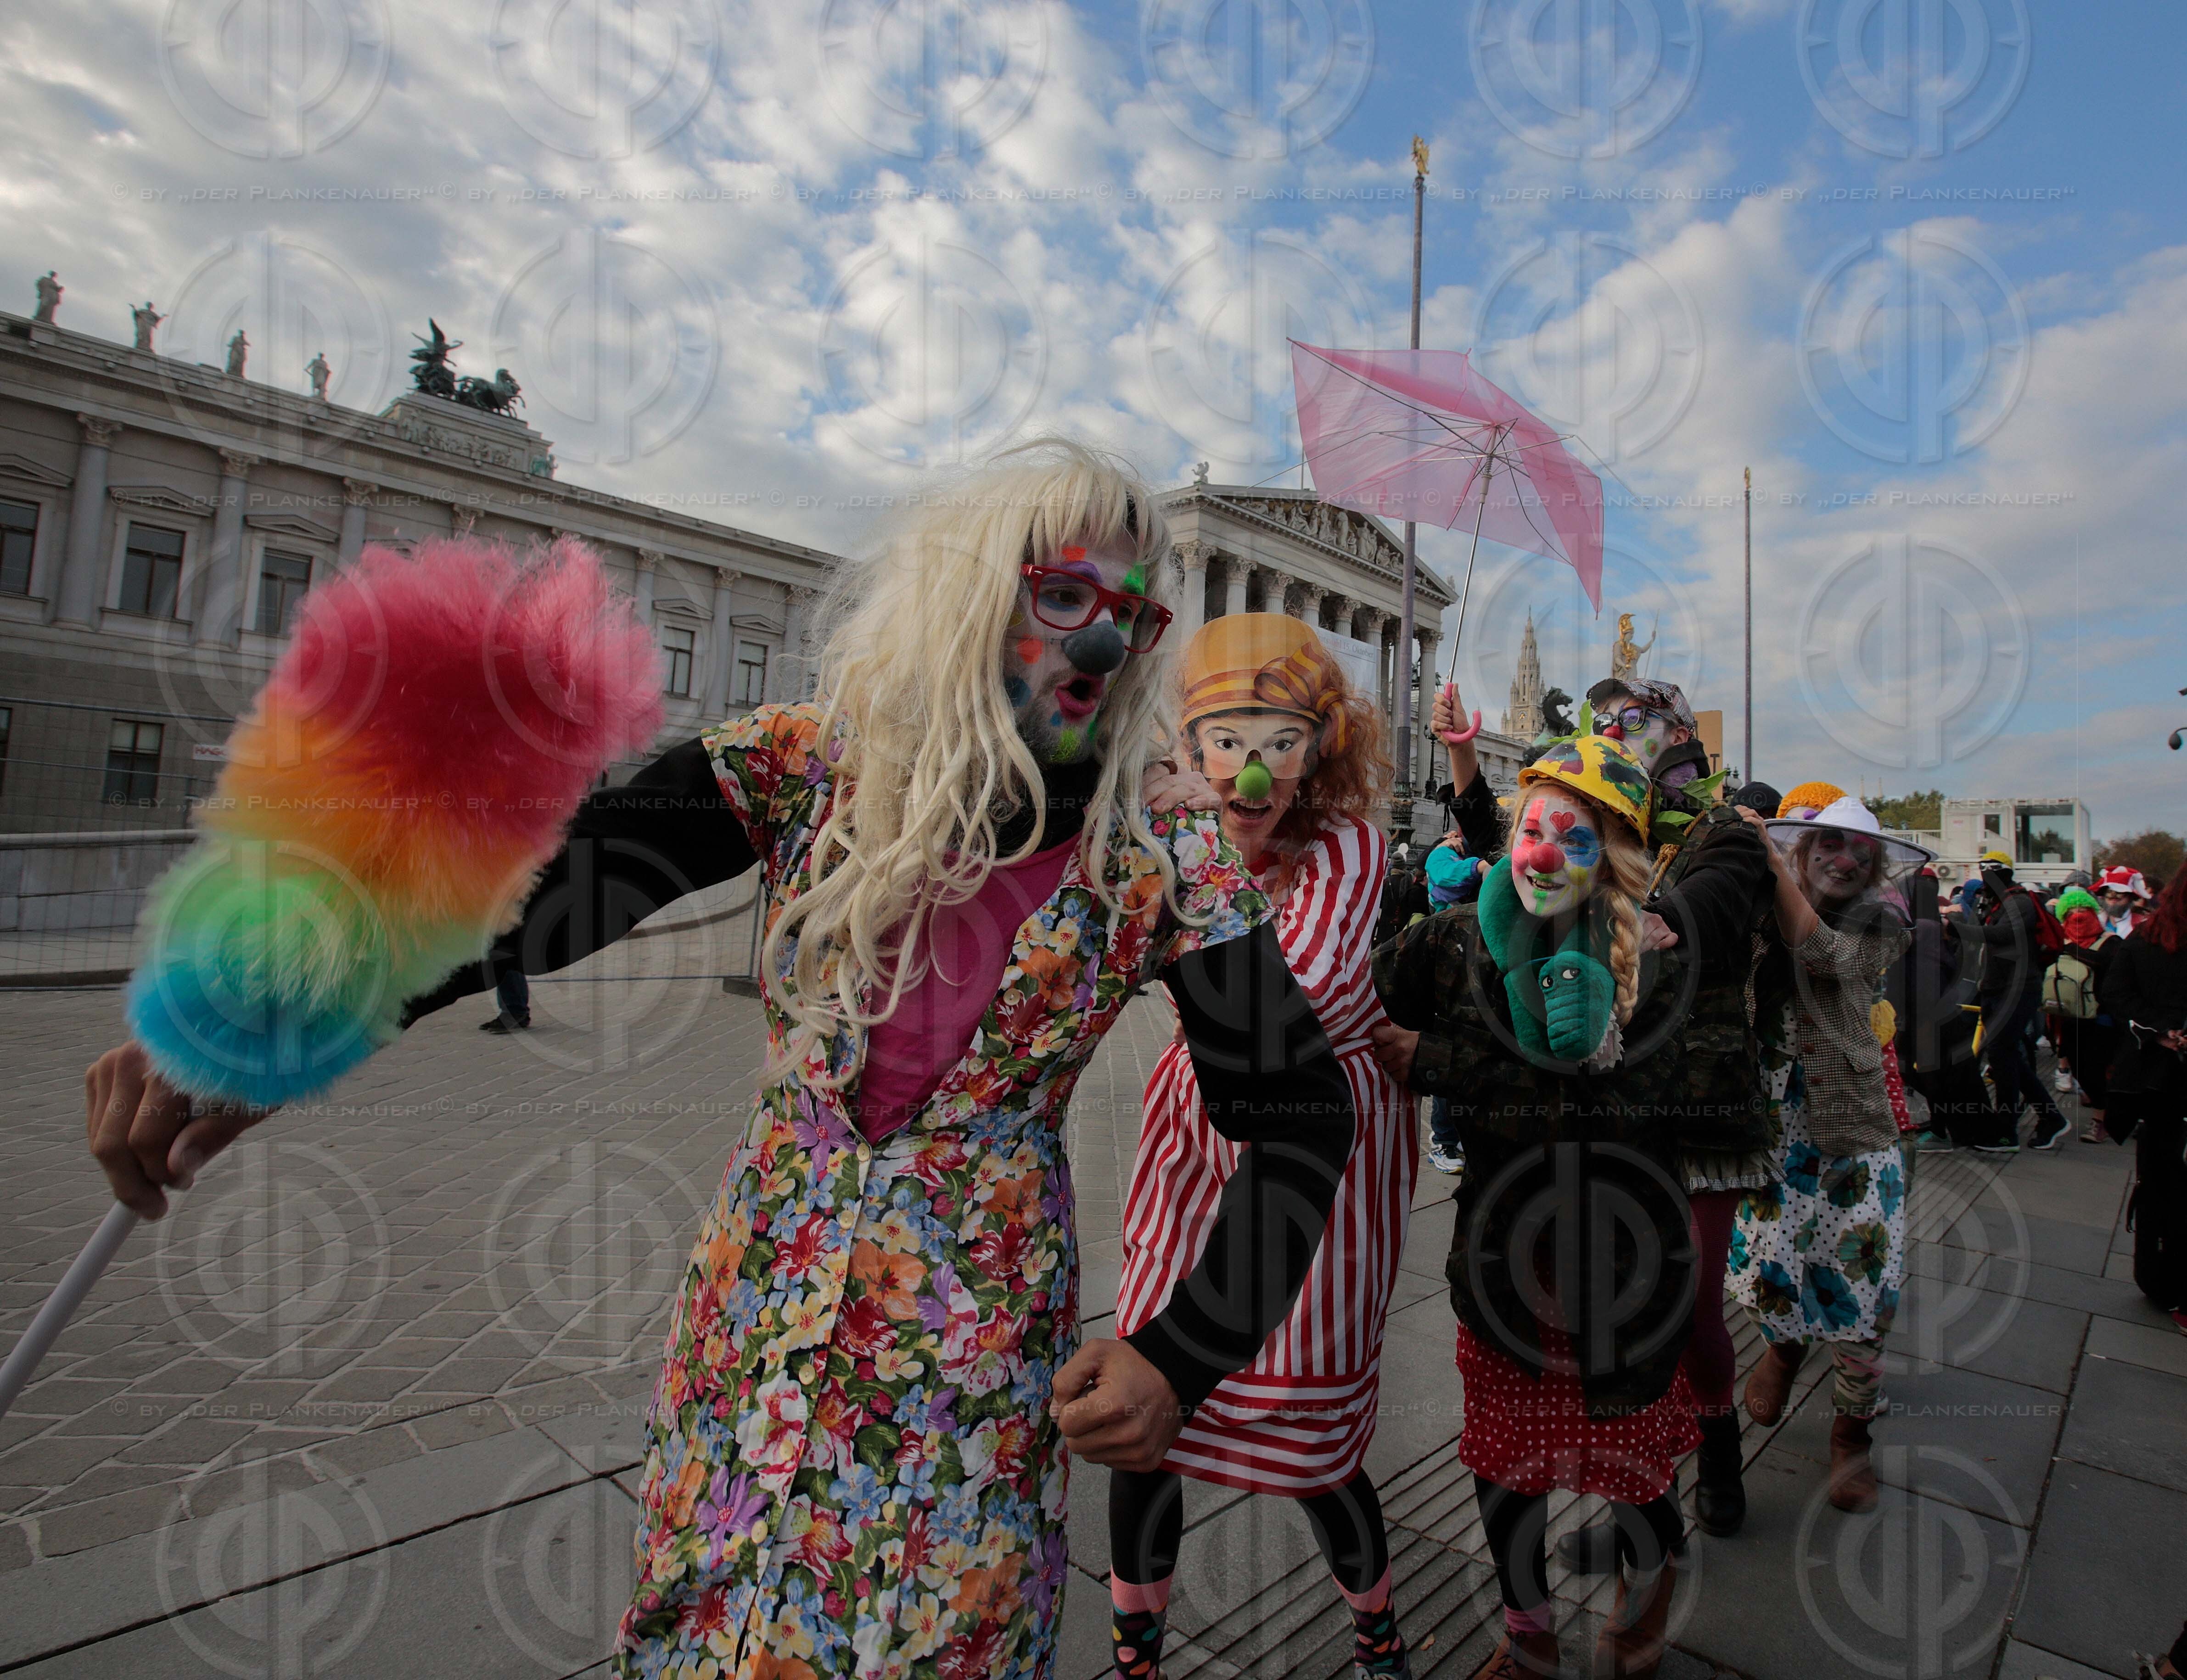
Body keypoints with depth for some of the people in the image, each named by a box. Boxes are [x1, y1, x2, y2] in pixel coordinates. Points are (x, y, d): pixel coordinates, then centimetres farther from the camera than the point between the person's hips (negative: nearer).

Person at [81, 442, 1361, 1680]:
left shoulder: (1166, 860, -12)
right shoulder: (813, 764, -10)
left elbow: (1303, 1112, -7)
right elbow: (562, 876, -21)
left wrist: (1181, 1359, -14)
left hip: (978, 1348, -1)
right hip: (762, 1302, 2)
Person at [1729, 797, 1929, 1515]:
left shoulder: (1880, 922, 0)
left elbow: (1818, 951, -20)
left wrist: (1768, 856, -20)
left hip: (1852, 1122, 0)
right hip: (1770, 1115, 0)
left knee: (1860, 1277, 2)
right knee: (1771, 1261, -1)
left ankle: (1851, 1431, 26)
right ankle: (1785, 1344, 37)